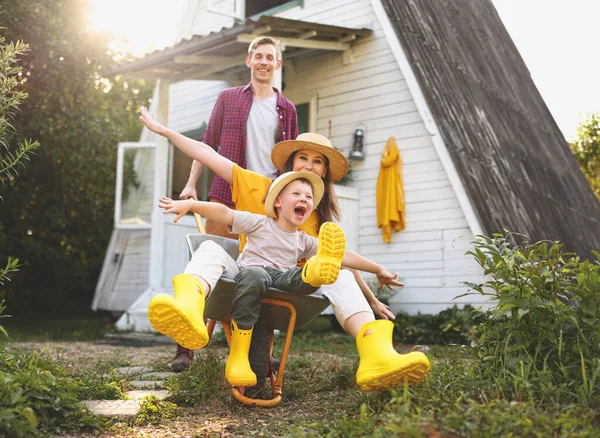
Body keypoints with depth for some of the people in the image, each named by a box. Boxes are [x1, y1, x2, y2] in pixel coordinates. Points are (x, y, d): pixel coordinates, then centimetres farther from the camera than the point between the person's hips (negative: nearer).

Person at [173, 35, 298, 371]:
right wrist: (191, 184, 1)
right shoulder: (228, 98, 10)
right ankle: (187, 346, -3)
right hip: (228, 196, -2)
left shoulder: (287, 109, 13)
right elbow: (208, 143, 10)